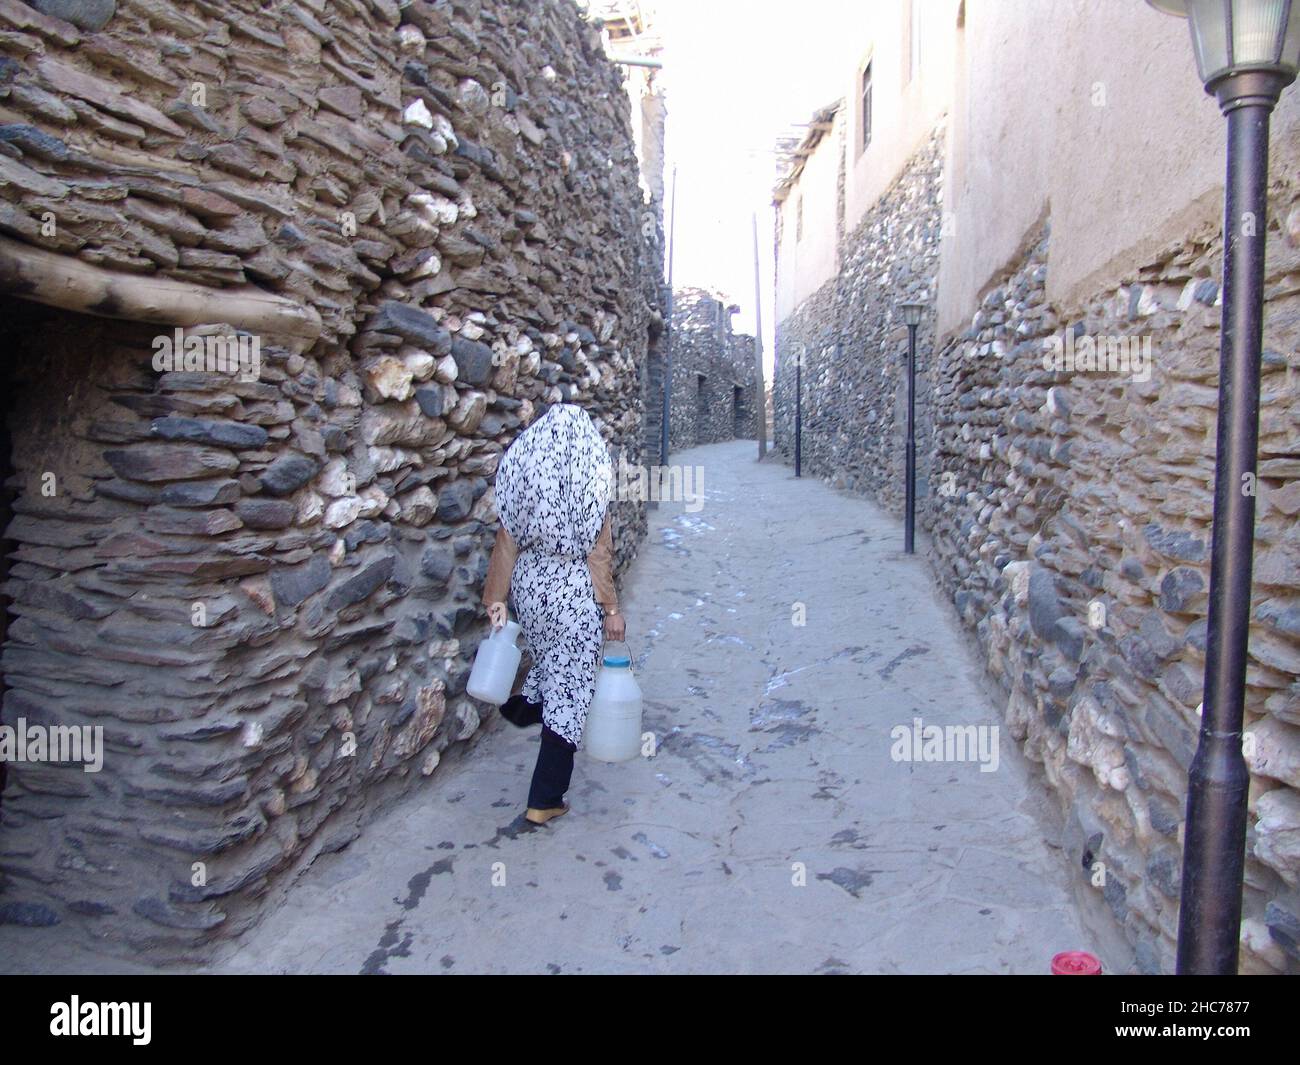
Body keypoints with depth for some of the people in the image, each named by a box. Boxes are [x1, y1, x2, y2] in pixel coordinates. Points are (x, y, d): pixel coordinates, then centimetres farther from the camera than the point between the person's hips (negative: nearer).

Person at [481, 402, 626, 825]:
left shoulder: (520, 472, 0)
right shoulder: (589, 478, -11)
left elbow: (507, 542, 2)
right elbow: (598, 551, -10)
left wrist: (497, 598, 9)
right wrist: (611, 608, -4)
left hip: (529, 584, 4)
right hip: (575, 591, -4)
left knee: (547, 656, 34)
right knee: (569, 684, 5)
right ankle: (545, 801, 12)